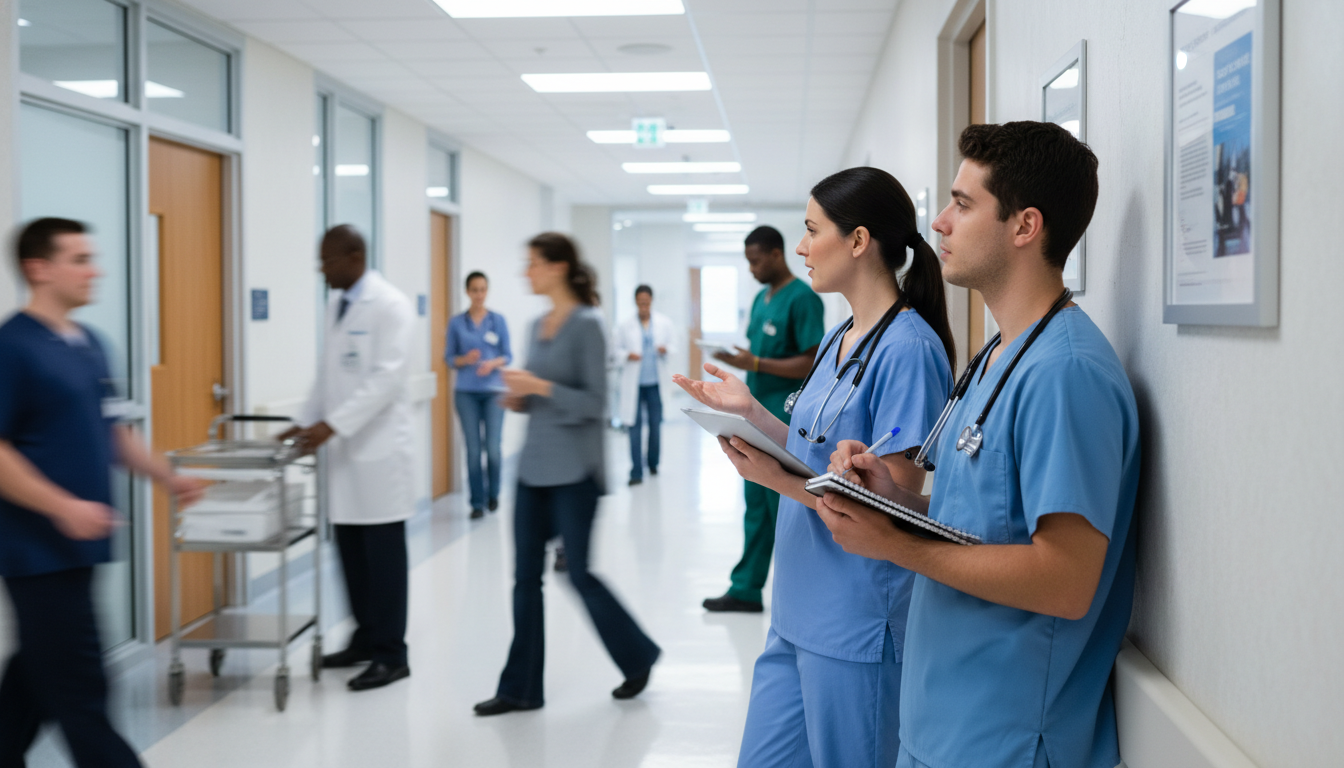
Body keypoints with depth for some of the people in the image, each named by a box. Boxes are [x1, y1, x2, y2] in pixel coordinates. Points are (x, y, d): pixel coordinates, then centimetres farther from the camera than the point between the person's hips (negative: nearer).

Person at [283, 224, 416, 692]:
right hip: (343, 448, 7)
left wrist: (332, 424, -24)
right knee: (351, 549, 11)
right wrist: (307, 422, 11)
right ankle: (366, 638, 23)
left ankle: (391, 655, 7)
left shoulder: (390, 306, -12)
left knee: (383, 553, -1)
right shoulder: (335, 303, 12)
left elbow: (386, 378, -20)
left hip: (378, 447, -7)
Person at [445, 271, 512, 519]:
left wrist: (493, 363, -16)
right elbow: (449, 357, 5)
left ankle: (493, 494, 20)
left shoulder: (498, 320, 3)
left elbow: (508, 355, 4)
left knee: (493, 448, -4)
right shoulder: (456, 323, 3)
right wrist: (465, 359, -14)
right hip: (466, 392, 0)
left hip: (493, 390, 0)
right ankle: (477, 502, 10)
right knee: (473, 449, -1)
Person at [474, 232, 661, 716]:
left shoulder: (587, 325, -11)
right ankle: (521, 689, 13)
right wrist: (519, 398, 1)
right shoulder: (538, 326, 12)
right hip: (534, 467, 8)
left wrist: (541, 386, -22)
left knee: (579, 573, 1)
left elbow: (594, 402, -15)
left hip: (573, 471, -8)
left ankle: (638, 655, 23)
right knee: (526, 577, 6)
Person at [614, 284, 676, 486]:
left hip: (655, 381, 1)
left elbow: (673, 343, 8)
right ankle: (636, 472, -2)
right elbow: (616, 349, 5)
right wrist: (627, 355, -15)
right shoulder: (626, 326, 0)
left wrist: (666, 349, -14)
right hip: (634, 383, -1)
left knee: (656, 424, 9)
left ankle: (653, 463, 28)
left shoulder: (664, 323, 3)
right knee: (635, 426, -3)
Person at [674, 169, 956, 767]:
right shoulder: (839, 339, 12)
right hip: (800, 612, 9)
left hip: (855, 627, -9)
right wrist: (750, 411, 7)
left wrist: (783, 481, -26)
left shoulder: (907, 349, -17)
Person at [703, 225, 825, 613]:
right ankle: (746, 590, 18)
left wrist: (755, 363, -21)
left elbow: (812, 364, -18)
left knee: (784, 509, -1)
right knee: (756, 507, 11)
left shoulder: (802, 299, -12)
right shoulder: (761, 299, 14)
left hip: (784, 424, -8)